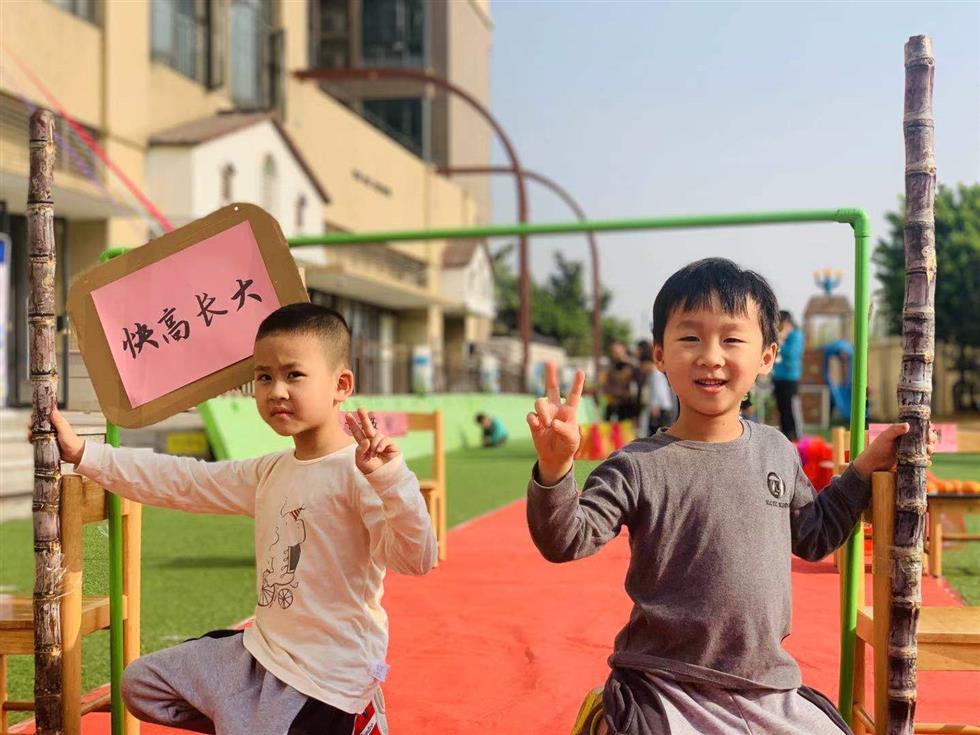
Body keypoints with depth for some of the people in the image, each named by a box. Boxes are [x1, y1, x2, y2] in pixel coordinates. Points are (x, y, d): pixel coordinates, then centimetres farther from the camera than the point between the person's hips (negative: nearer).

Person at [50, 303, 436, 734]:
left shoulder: (356, 473, -20)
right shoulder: (270, 472, 8)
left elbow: (415, 559, -30)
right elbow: (183, 481, 13)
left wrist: (389, 477, -45)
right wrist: (82, 454, 11)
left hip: (326, 677, -9)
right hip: (262, 651, 9)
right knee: (141, 685, 17)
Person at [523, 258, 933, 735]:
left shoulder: (777, 451, 5)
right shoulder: (640, 468, -11)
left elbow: (814, 534, 20)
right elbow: (565, 541, -19)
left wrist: (865, 467, 13)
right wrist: (555, 467, -34)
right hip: (664, 694, -5)